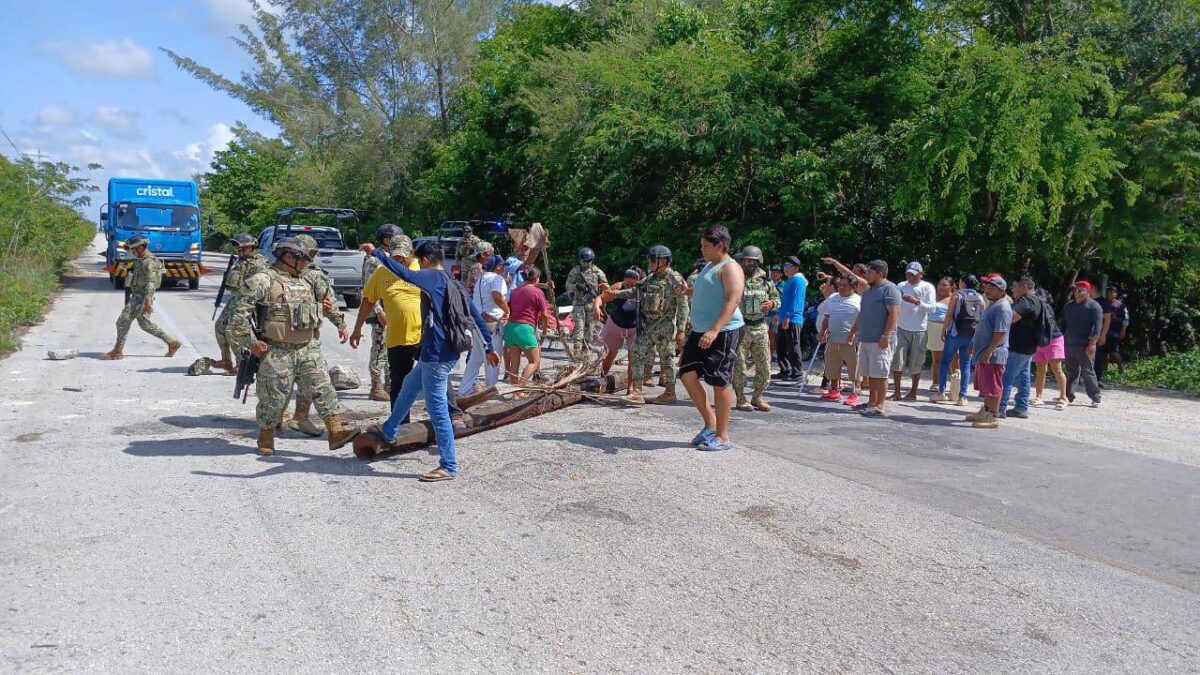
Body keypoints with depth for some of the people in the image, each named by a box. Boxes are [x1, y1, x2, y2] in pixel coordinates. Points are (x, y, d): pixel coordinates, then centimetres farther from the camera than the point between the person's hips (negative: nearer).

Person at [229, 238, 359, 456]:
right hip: (277, 353, -6)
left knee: (323, 389, -3)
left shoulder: (305, 283, 16)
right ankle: (266, 439, 22)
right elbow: (239, 316, -11)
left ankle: (336, 432, -5)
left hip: (308, 350, 6)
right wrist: (251, 343, -12)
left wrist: (320, 310, 8)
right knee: (274, 397, 2)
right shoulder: (264, 281, -8)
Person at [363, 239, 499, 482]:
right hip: (439, 353, 10)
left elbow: (403, 273, -20)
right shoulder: (454, 284, 12)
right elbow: (477, 316, 13)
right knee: (409, 386, 28)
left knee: (437, 409, -4)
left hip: (437, 355, -10)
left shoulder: (433, 277, -11)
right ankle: (388, 432, 47)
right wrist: (489, 347, 18)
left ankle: (449, 467, 1)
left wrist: (375, 252, -7)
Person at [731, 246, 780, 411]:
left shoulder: (765, 281, 8)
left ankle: (757, 397, 20)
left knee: (764, 366, 6)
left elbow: (777, 299, 17)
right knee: (739, 365, 0)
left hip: (760, 328, 3)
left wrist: (772, 304, -4)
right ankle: (740, 399, 11)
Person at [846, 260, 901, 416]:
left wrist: (886, 336, -23)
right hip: (866, 339, 9)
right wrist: (853, 332, 26)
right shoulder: (869, 290, 20)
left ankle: (879, 406, -6)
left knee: (879, 374, -8)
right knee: (870, 374, 12)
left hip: (880, 341, -9)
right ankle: (871, 402, 19)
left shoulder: (889, 289, -9)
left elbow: (894, 314, -17)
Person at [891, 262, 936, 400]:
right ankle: (896, 392, 4)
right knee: (897, 361, -3)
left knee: (915, 365, 6)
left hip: (919, 331, -2)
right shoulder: (901, 286, 6)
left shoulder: (928, 287, -2)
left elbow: (932, 308, -11)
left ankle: (913, 392, 17)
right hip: (902, 329, 2)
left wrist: (917, 302, -25)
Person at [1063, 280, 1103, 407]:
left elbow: (1097, 327, -12)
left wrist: (1092, 344, -19)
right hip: (1069, 344, 6)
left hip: (1084, 346, -6)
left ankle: (1095, 398, 1)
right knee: (1071, 372, 11)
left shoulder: (1093, 306, -5)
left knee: (1088, 372, -5)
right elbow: (1063, 324, 22)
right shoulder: (1069, 305, 16)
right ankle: (1069, 396, 17)